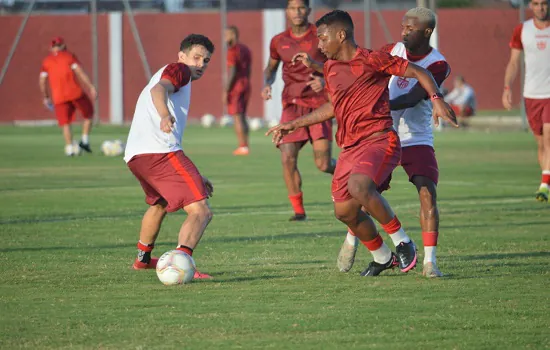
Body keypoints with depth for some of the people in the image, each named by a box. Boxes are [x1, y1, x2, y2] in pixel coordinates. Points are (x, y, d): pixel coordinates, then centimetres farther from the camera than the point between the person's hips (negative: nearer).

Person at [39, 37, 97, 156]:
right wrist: (91, 87, -8)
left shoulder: (46, 61, 11)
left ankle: (69, 148, -5)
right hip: (75, 93, -2)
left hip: (58, 97, 2)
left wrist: (45, 97, 18)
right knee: (88, 115, 16)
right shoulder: (69, 56, 5)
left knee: (65, 124, 6)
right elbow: (80, 72, -6)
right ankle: (85, 140, 6)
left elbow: (42, 81, 7)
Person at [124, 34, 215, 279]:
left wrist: (195, 177, 42)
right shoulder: (178, 70, 7)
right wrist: (164, 115, -39)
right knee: (201, 212, -17)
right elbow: (158, 89, -17)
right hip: (161, 152, -10)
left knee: (159, 203, 39)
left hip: (134, 156, 10)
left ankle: (143, 258, 56)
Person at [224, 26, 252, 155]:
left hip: (235, 86, -9)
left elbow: (231, 72, -19)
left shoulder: (232, 50, -13)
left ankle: (242, 147, -8)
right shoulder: (246, 49, 14)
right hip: (246, 85, 9)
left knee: (237, 117, -6)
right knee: (242, 116, 13)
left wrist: (226, 91, -17)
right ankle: (245, 146, 11)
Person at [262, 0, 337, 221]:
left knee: (323, 164, -9)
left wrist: (325, 80, -20)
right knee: (287, 159, -12)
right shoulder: (279, 42, 7)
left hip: (319, 103, -3)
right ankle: (298, 209, 2)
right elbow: (271, 67, 24)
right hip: (292, 105, 3)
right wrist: (267, 85, 3)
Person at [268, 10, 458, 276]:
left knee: (359, 186, -34)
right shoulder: (330, 69, 14)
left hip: (379, 139, -8)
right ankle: (382, 257, 30)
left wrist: (436, 100, -22)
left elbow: (419, 73, -6)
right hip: (349, 147, 8)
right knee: (344, 211, 7)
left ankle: (402, 242, -17)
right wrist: (293, 125, 30)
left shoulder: (372, 60, -8)